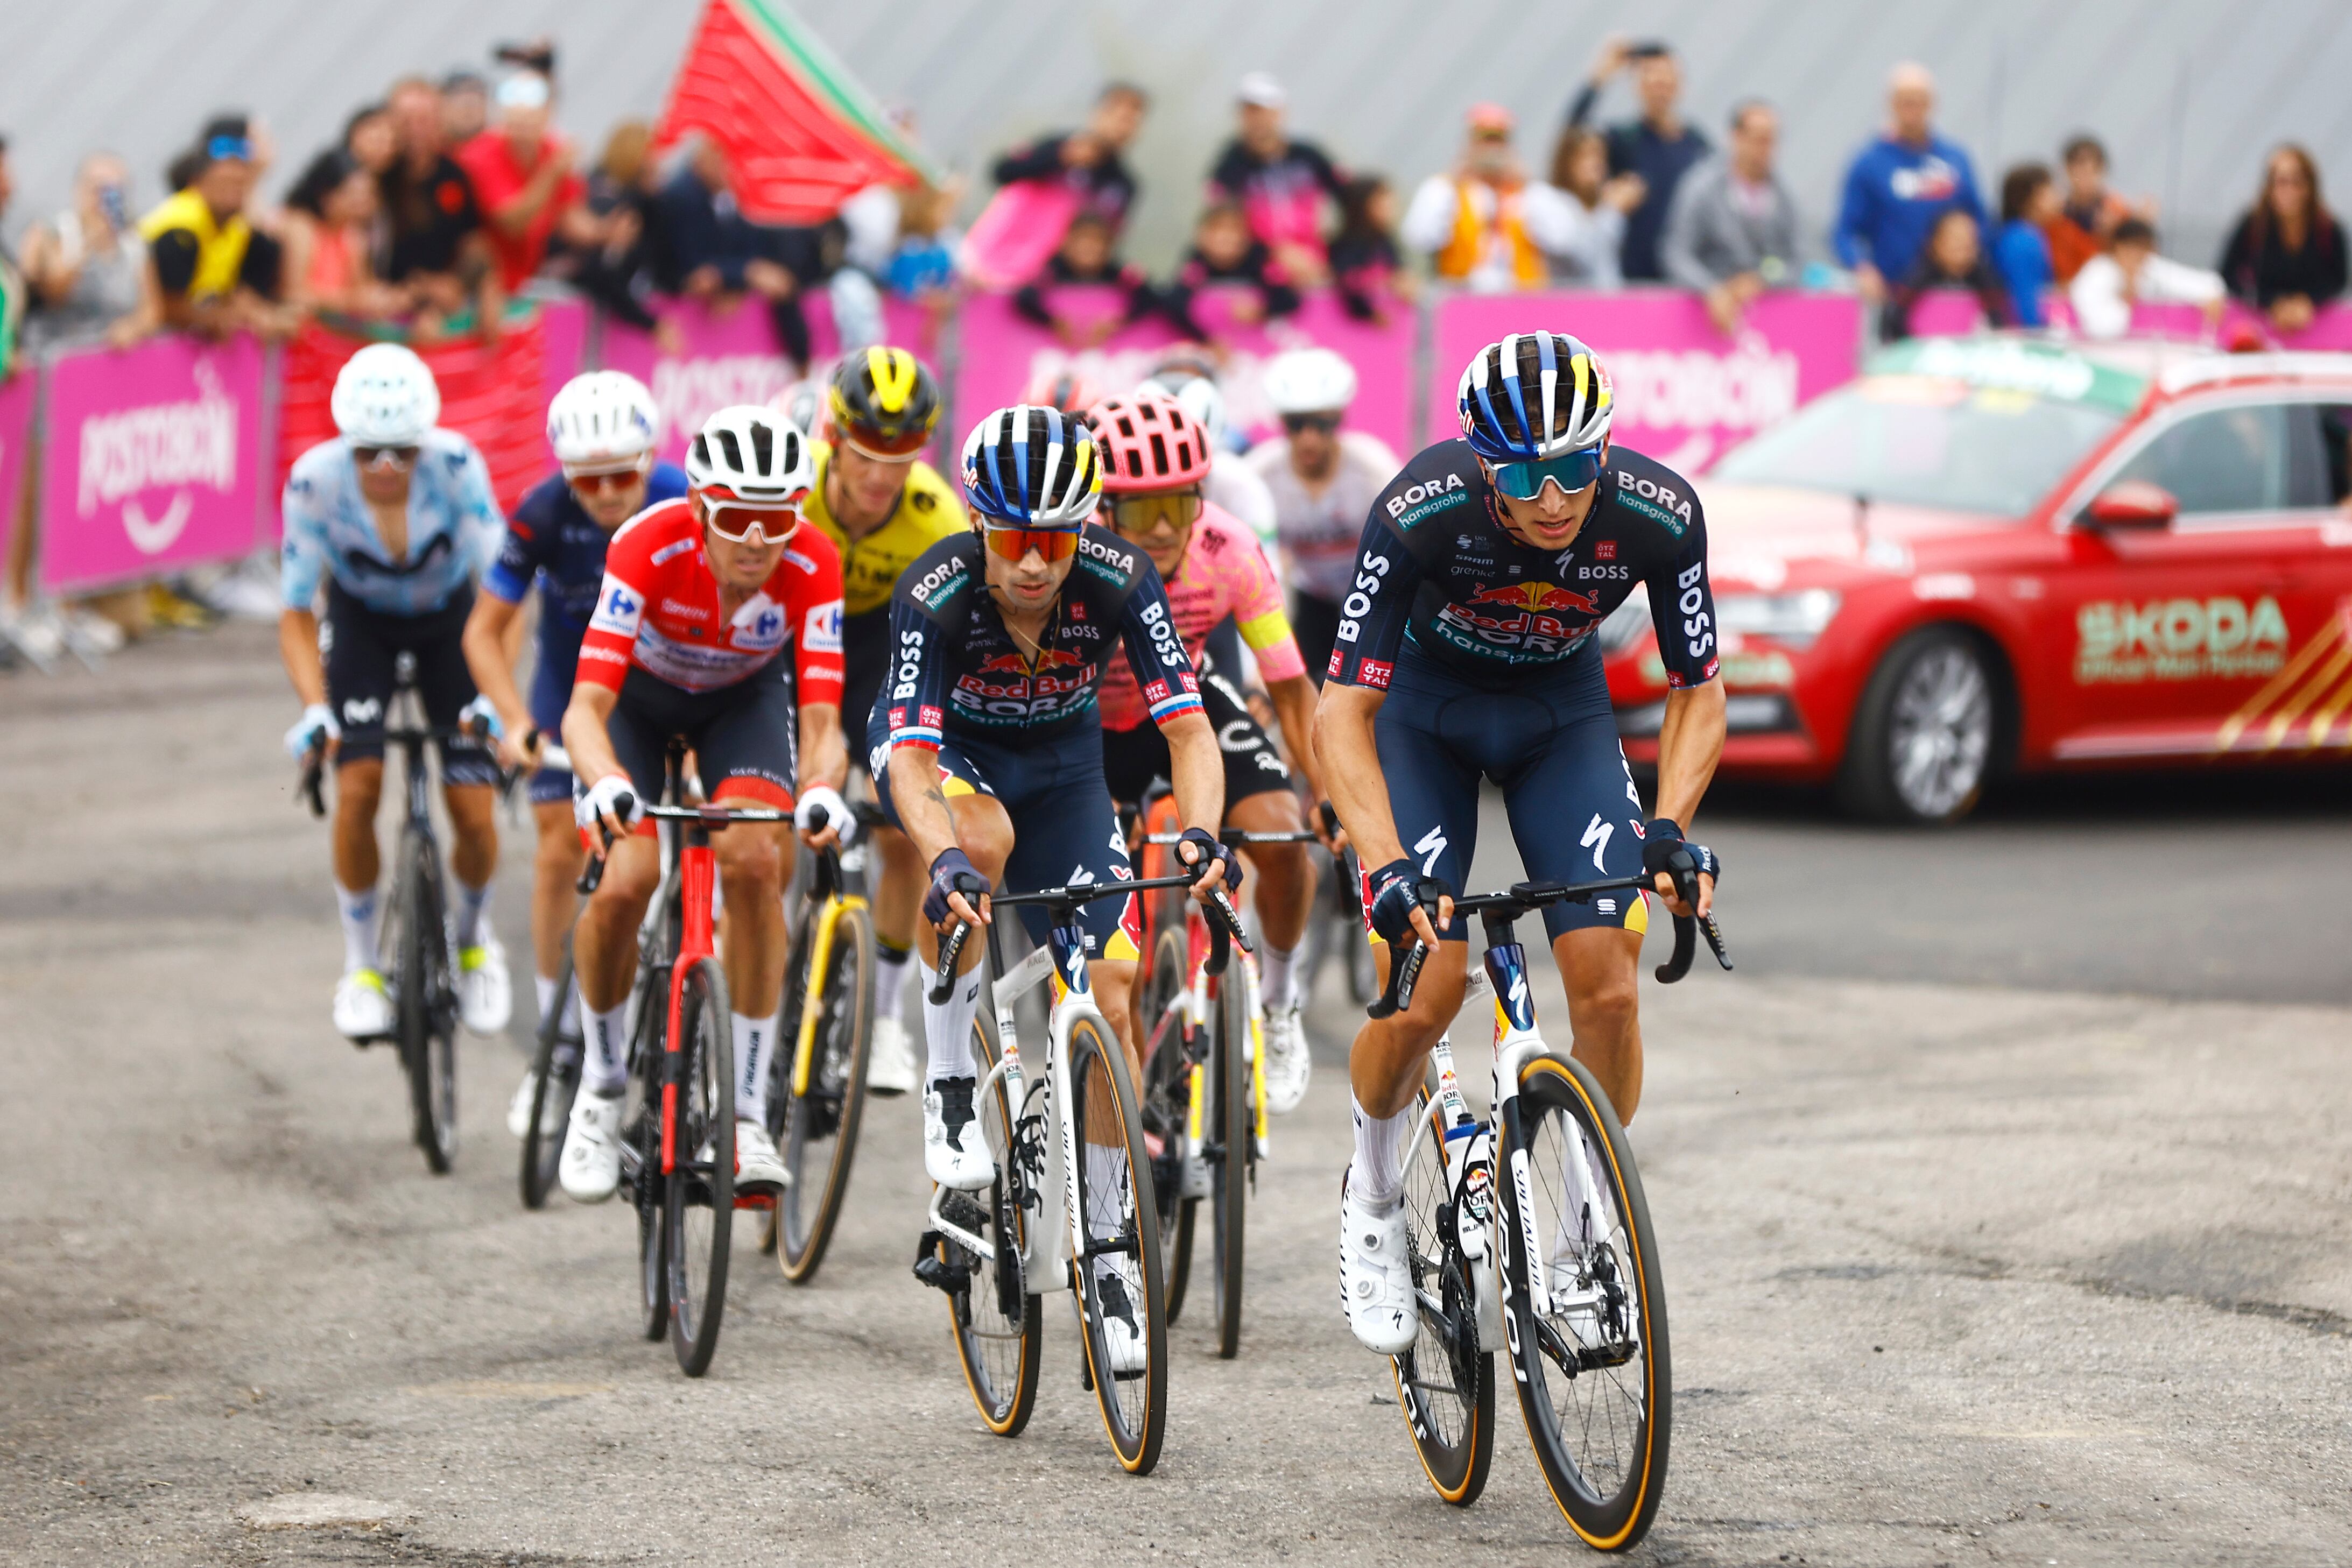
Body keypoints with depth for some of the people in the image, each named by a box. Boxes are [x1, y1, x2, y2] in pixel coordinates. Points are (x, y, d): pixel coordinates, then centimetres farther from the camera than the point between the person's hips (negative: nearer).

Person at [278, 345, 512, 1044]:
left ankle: (472, 937, 23)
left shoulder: (456, 466, -32)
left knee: (476, 814, -9)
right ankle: (360, 965, -1)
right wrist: (314, 710, -37)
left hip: (449, 618, 0)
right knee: (359, 785, -20)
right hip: (362, 622, 0)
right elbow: (297, 614, -22)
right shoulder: (316, 480, -30)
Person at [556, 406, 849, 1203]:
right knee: (627, 880, -20)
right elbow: (587, 707, -40)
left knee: (755, 863, -24)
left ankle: (748, 1113, -13)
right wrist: (608, 785, -61)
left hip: (745, 696, 1)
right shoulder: (648, 548, -37)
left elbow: (820, 721, -33)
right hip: (640, 692, -1)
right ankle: (602, 1086, 7)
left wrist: (820, 791, -55)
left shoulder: (811, 567, -31)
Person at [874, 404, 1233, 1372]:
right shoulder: (936, 597, -33)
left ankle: (1107, 1246, 6)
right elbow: (911, 759, -42)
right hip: (941, 746, -2)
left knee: (1110, 994, -9)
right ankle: (951, 1086, -21)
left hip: (1059, 758, 2)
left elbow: (1188, 728, -30)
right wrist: (942, 861, -60)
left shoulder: (1120, 582, -28)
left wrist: (1201, 835, -49)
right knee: (982, 838, -39)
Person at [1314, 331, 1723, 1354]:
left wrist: (1668, 826, -30)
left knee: (1608, 983, -14)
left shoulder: (1658, 514, -28)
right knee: (1425, 993, -16)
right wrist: (1387, 864, -45)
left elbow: (1698, 691, -14)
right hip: (1425, 709, -2)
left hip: (1561, 712, 2)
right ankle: (1374, 1199, 12)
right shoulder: (1423, 512, -35)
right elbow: (1342, 712, -32)